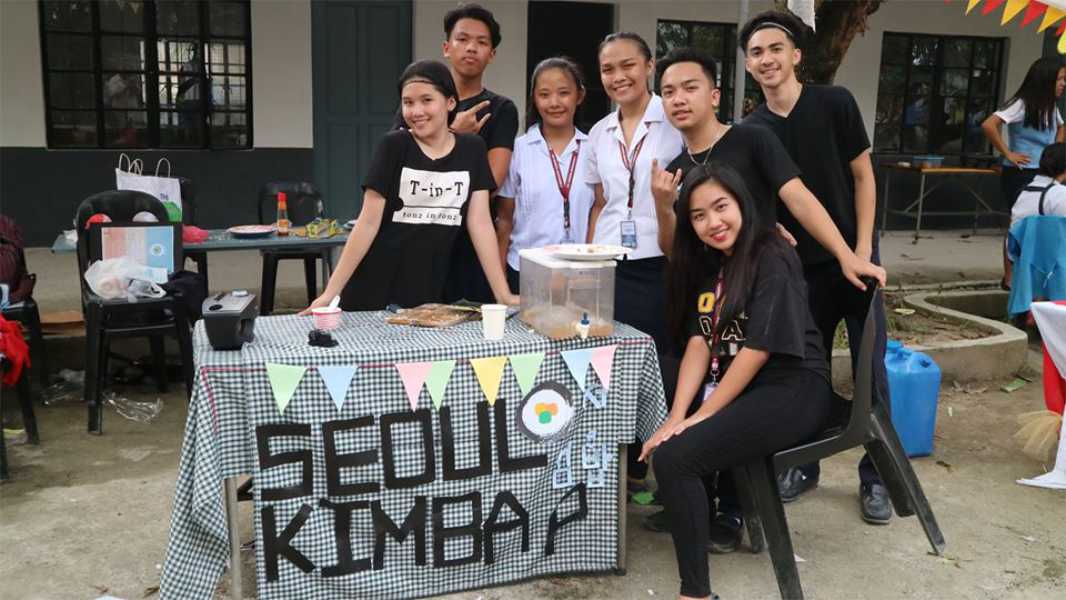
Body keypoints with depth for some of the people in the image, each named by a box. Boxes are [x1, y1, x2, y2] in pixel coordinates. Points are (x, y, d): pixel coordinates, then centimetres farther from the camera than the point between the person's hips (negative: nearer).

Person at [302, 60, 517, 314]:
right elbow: (368, 223, -7)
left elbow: (480, 223, -1)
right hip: (375, 291, -2)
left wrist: (503, 294, -8)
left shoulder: (471, 149, 1)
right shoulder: (394, 146, -5)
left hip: (432, 293, 2)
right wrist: (331, 292, -13)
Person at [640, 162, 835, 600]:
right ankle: (690, 512, 23)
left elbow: (757, 351, -19)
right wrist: (677, 416, -11)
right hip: (733, 387, 8)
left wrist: (698, 418, -17)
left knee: (673, 458, -23)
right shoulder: (708, 264, 10)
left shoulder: (772, 260, -14)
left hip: (791, 392, -8)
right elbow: (698, 344, 2)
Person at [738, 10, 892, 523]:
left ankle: (875, 475, 16)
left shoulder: (835, 103, -7)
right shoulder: (751, 131, 1)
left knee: (870, 372, 2)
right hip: (800, 266, 3)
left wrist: (862, 251, -10)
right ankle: (803, 464, 26)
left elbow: (863, 177, -4)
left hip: (853, 259, -2)